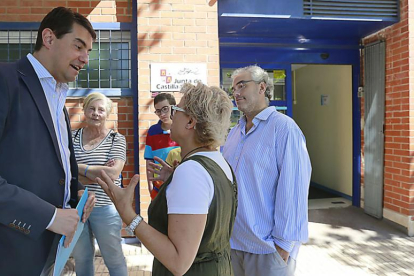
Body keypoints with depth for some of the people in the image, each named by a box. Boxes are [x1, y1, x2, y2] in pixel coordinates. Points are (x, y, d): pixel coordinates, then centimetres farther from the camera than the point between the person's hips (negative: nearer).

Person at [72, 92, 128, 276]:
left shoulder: (116, 139, -5)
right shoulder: (72, 137, 3)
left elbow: (113, 173, -18)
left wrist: (79, 167, -13)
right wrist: (100, 173, -18)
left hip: (105, 208, -3)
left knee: (114, 259, 10)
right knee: (81, 259, 19)